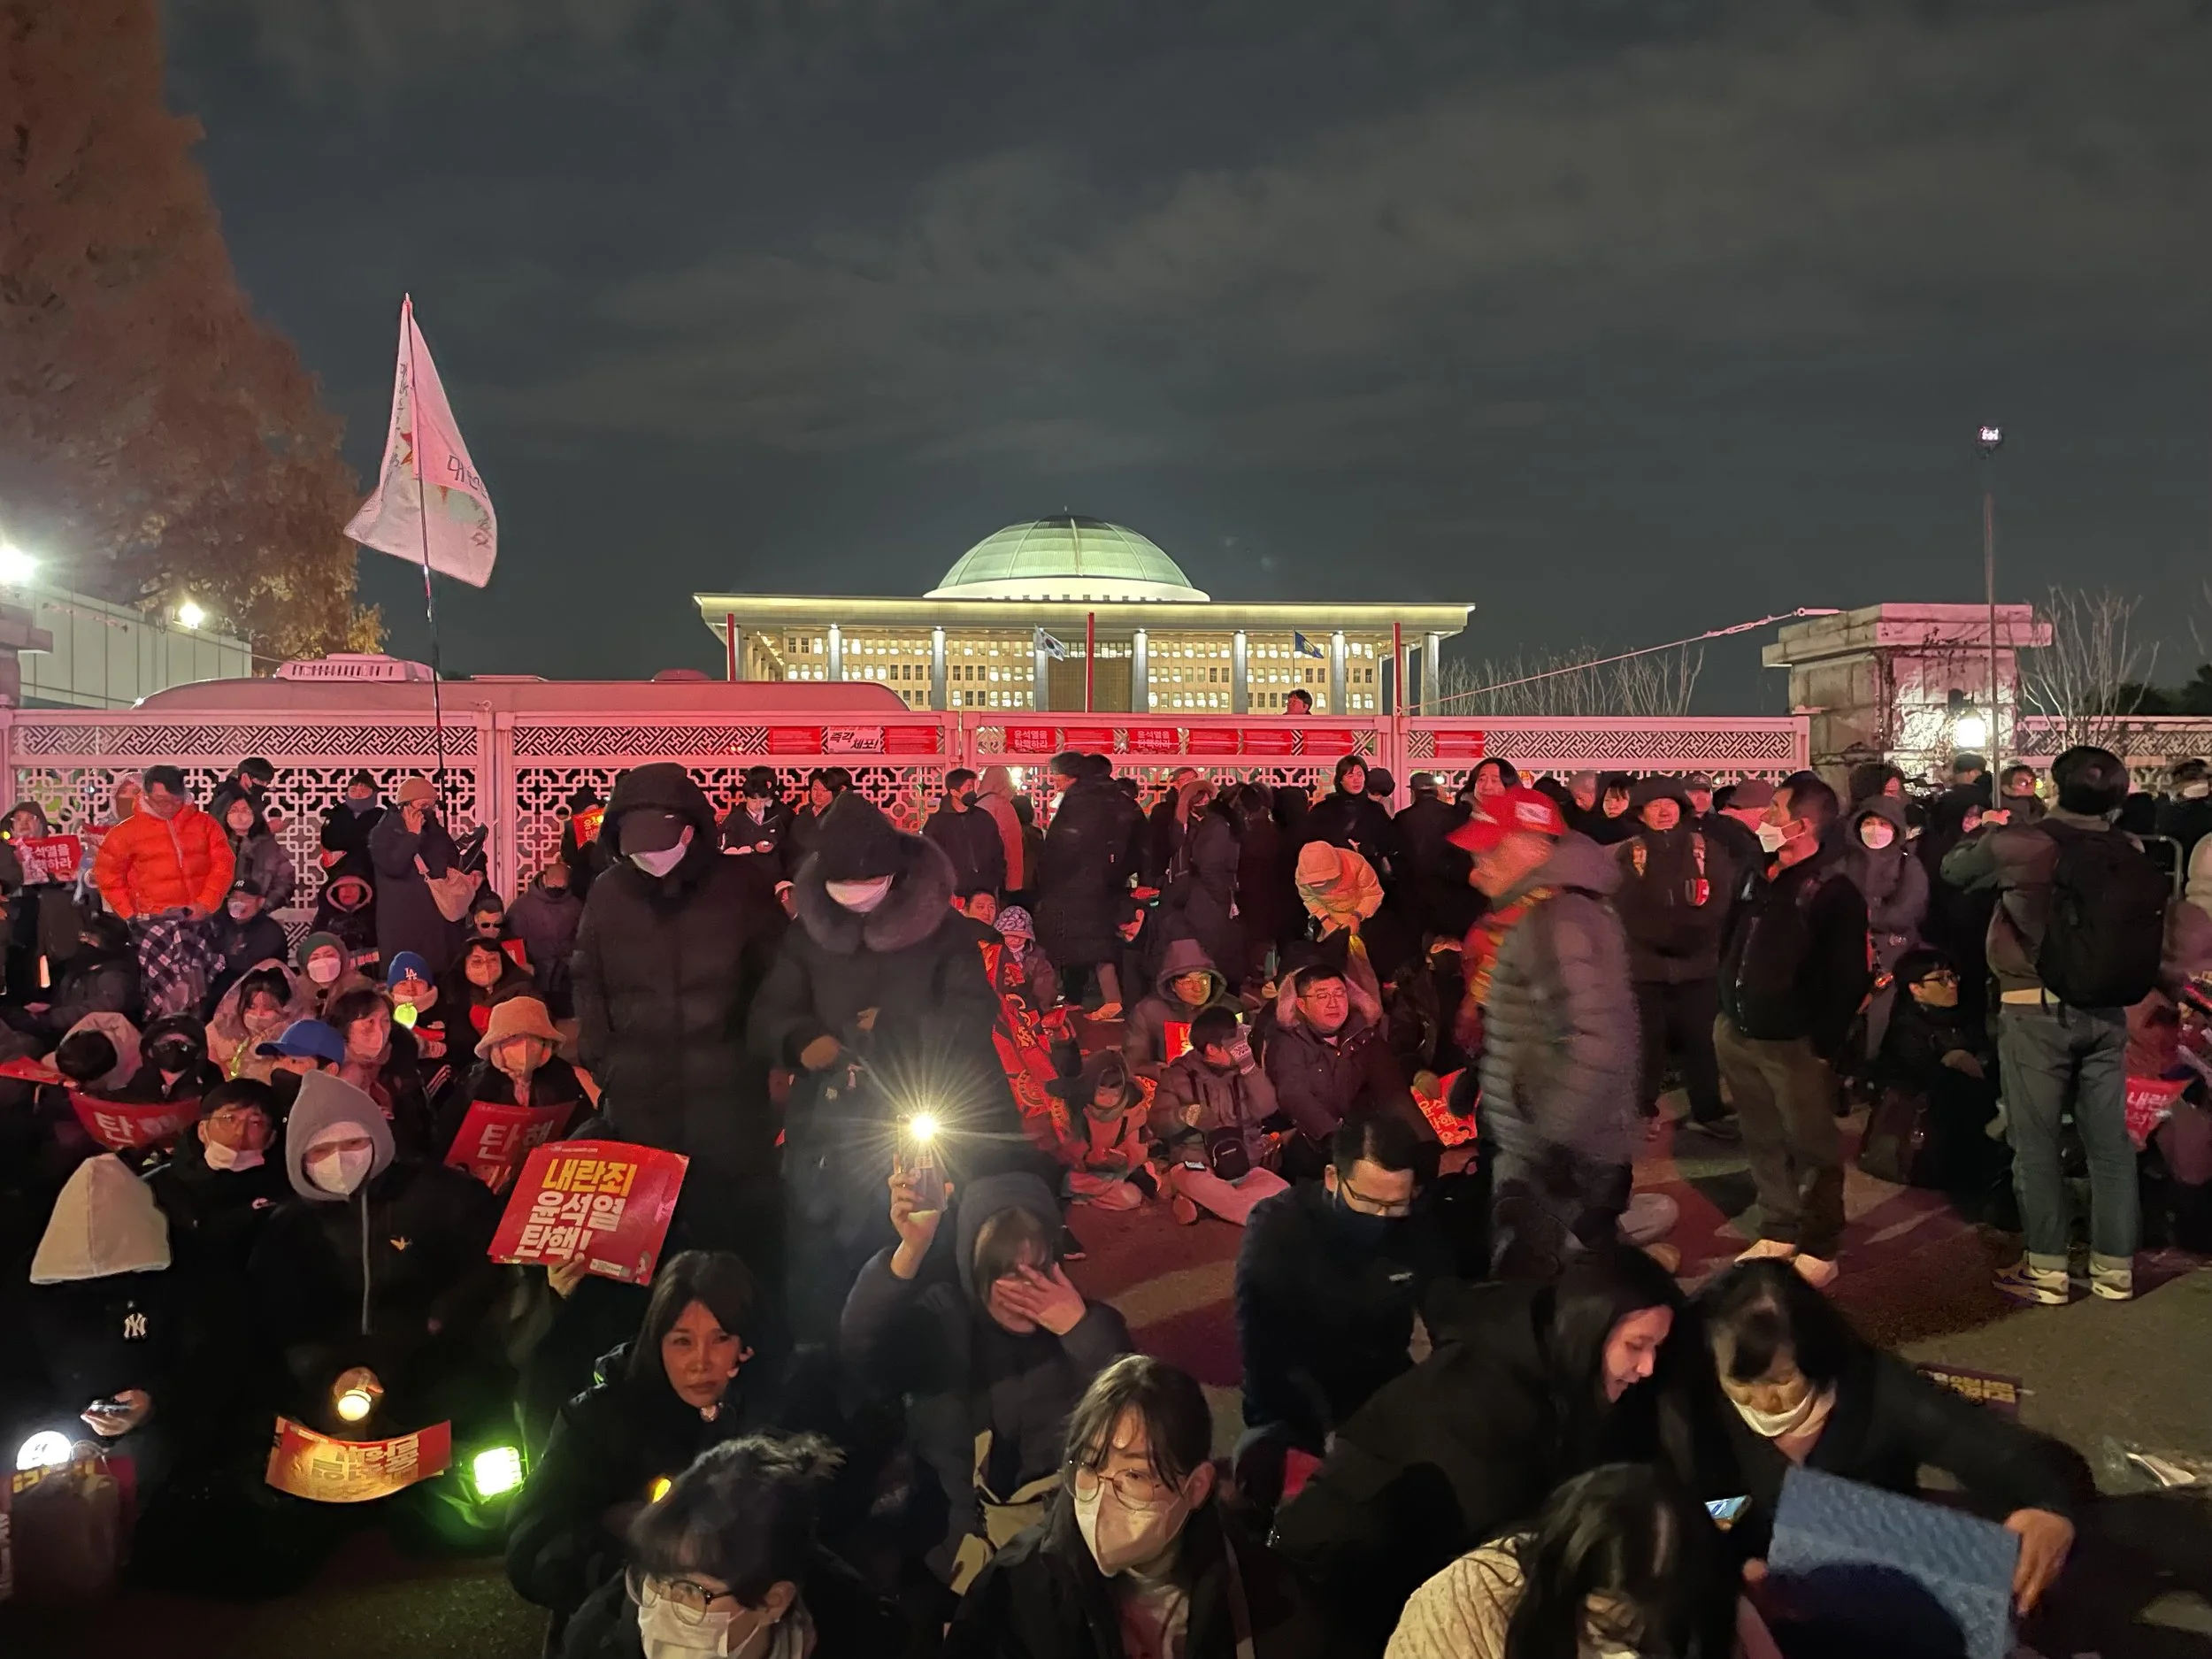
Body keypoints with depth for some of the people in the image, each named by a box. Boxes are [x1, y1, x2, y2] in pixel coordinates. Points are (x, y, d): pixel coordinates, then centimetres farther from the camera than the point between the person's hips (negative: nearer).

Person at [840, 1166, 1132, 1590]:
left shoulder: (1090, 1325, 2)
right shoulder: (939, 1320, -1)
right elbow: (857, 1352, -21)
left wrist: (1080, 1329, -17)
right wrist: (909, 1252, -34)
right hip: (964, 1540, -1)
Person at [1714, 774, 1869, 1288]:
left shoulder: (1834, 891, -14)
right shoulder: (1756, 874, 8)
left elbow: (1849, 979, -15)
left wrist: (1823, 1044, -16)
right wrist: (1727, 1006, 14)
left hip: (1794, 1044, -7)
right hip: (1737, 1034, 7)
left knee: (1811, 1146, 5)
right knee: (1762, 1141, 17)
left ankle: (1819, 1249, 15)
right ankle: (1777, 1232, 30)